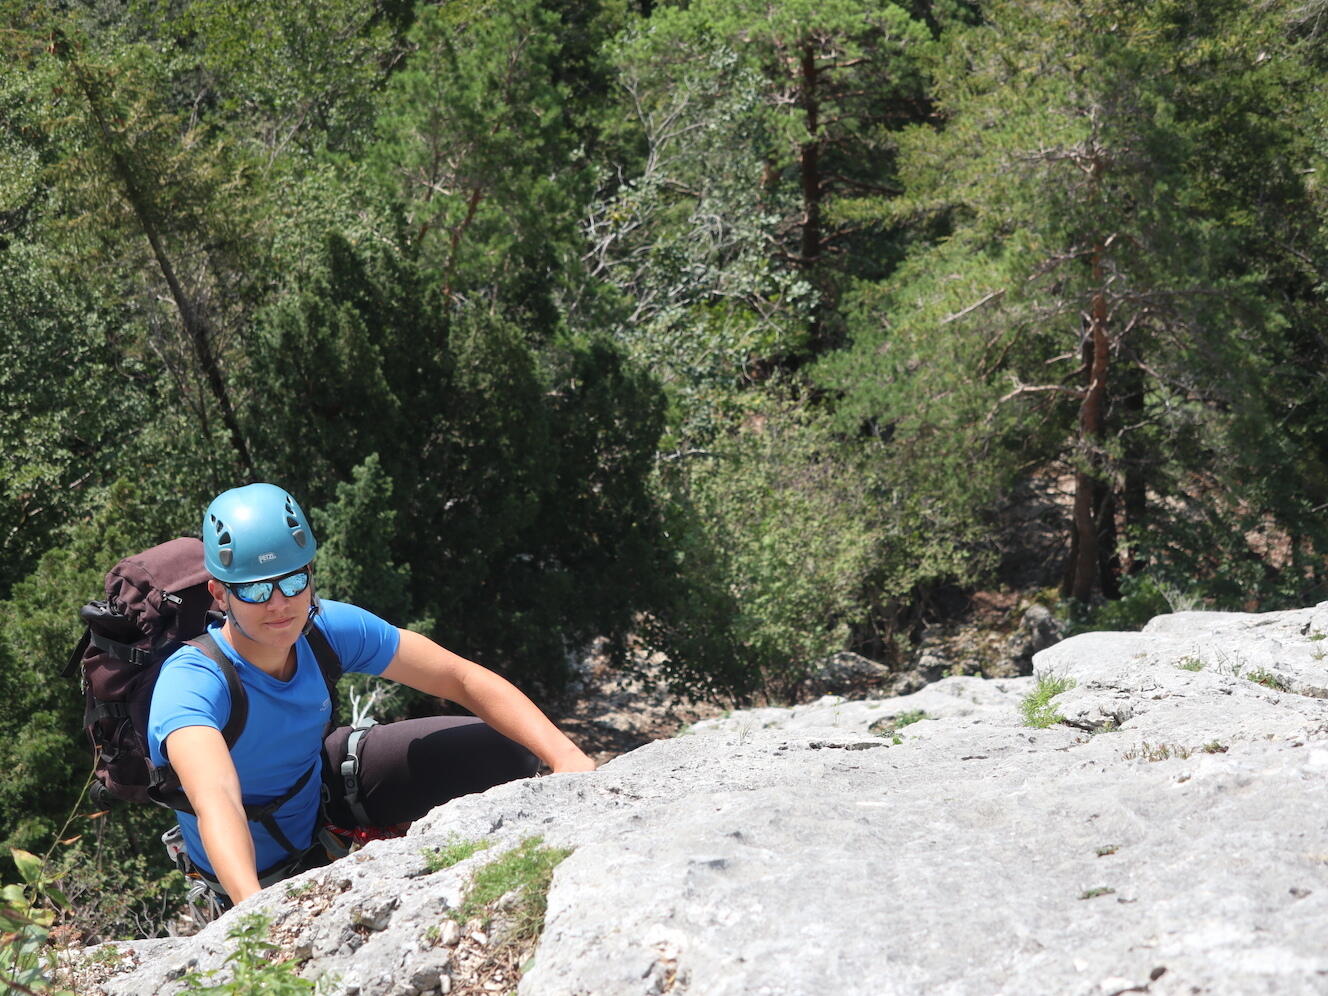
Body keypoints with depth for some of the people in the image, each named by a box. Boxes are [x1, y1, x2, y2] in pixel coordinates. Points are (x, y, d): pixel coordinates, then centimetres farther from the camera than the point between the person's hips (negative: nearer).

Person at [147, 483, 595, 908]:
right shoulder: (190, 684, -37)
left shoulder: (328, 629, -23)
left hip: (321, 785, 4)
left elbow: (462, 678, -20)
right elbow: (216, 801, -54)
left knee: (505, 755, -7)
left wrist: (567, 757, -31)